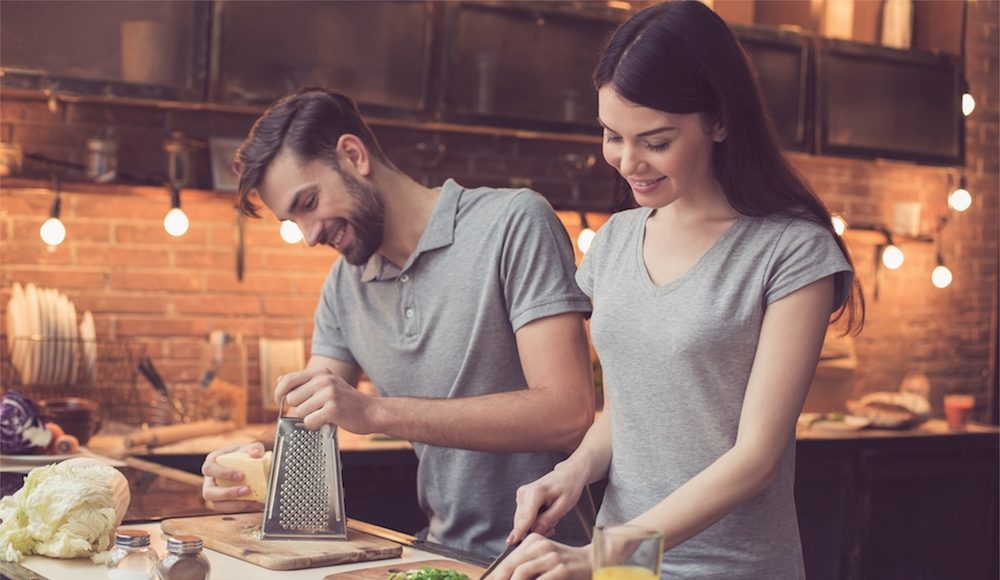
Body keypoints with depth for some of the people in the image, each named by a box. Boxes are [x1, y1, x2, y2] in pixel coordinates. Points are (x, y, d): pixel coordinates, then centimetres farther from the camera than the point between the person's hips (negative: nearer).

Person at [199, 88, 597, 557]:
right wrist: (259, 466, -12)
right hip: (446, 552, 6)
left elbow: (567, 413, -20)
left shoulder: (514, 222, -11)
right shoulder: (344, 287, 10)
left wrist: (376, 412, -23)